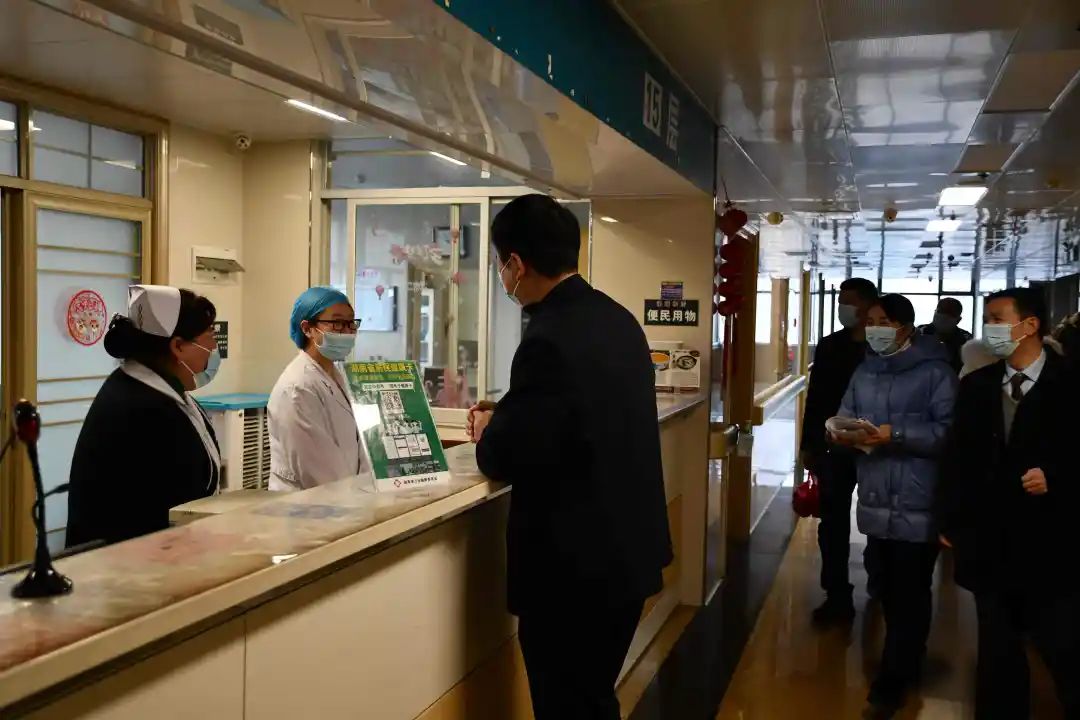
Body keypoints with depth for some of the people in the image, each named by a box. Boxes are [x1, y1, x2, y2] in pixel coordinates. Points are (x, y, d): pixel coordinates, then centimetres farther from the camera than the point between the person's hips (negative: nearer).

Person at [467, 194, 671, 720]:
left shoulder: (550, 338, -23)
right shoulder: (619, 320, 6)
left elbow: (510, 458, -21)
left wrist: (488, 433, 0)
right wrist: (508, 417, 13)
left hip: (575, 565, -9)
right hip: (625, 548, 9)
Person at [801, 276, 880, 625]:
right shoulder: (829, 346, 4)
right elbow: (815, 397, 6)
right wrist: (809, 444, 5)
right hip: (836, 446, 3)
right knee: (833, 522, 2)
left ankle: (880, 582, 35)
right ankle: (838, 596, 9)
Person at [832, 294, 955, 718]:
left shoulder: (935, 372, -9)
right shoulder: (865, 370, 12)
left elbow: (948, 431, -15)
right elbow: (845, 414, 11)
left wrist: (895, 435, -22)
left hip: (918, 504, -6)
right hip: (876, 499, 6)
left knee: (909, 595, 3)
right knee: (889, 590, 17)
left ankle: (891, 683, 13)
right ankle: (907, 661, 37)